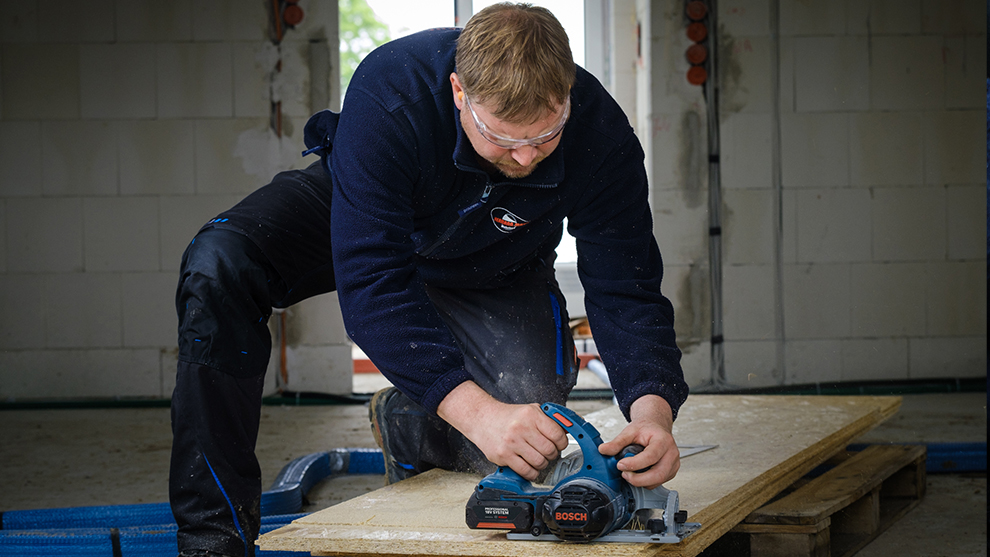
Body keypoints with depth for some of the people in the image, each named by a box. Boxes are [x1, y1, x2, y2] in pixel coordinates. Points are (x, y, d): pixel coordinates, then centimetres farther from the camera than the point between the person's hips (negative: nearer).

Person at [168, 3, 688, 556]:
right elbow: (371, 281, -45)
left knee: (533, 396, -26)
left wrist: (652, 407, -47)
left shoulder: (602, 134, -33)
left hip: (491, 271, 2)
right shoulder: (389, 91, -41)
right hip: (362, 214, -2)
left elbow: (624, 288, -27)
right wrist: (475, 410, -55)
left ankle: (404, 421, 11)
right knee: (219, 264, -31)